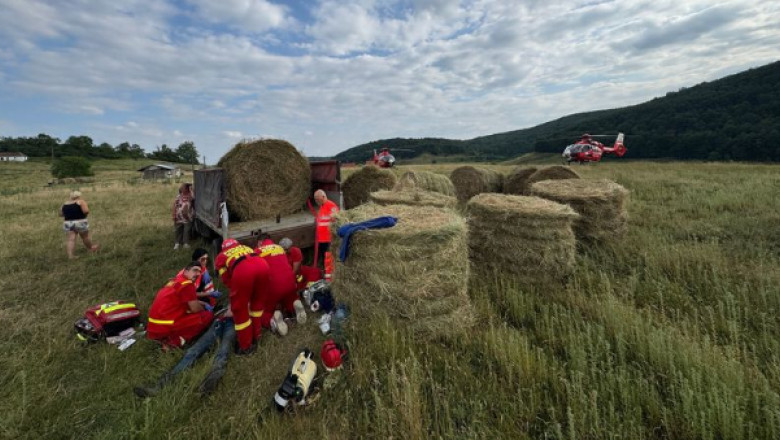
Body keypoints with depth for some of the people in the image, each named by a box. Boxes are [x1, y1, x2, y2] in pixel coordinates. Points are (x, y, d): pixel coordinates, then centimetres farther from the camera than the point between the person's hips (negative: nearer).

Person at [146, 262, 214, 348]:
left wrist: (204, 304, 30)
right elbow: (195, 309, -7)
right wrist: (205, 308, 13)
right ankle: (176, 340, -10)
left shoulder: (176, 281, 15)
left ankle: (165, 338, 13)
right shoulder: (187, 284, -12)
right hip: (164, 327, -9)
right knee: (208, 316, -7)